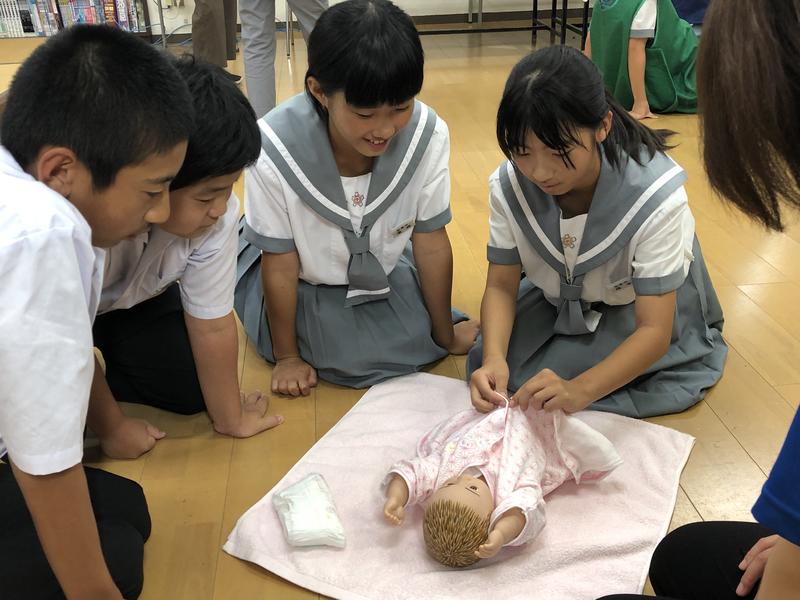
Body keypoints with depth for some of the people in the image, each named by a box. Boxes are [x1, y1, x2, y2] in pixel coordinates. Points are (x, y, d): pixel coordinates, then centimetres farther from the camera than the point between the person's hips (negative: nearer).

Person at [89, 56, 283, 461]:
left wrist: (231, 420, -6)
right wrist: (111, 430, -12)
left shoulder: (215, 214, -29)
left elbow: (213, 326, -17)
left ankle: (93, 386, 15)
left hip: (127, 299, 4)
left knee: (191, 387, -6)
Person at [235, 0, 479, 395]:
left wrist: (446, 335, -1)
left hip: (380, 266, 3)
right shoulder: (274, 149, -34)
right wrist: (287, 356, -7)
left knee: (423, 340, -8)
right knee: (350, 356, -17)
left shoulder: (428, 135, -27)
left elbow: (431, 244, -13)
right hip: (299, 279, -3)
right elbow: (280, 265, -20)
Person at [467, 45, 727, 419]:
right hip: (558, 301, 5)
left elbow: (654, 329, -33)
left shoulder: (655, 198, -34)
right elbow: (501, 284, -15)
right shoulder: (508, 184, -22)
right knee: (492, 377, -16)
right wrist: (493, 357, -37)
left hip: (633, 314, -4)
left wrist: (579, 390, -51)